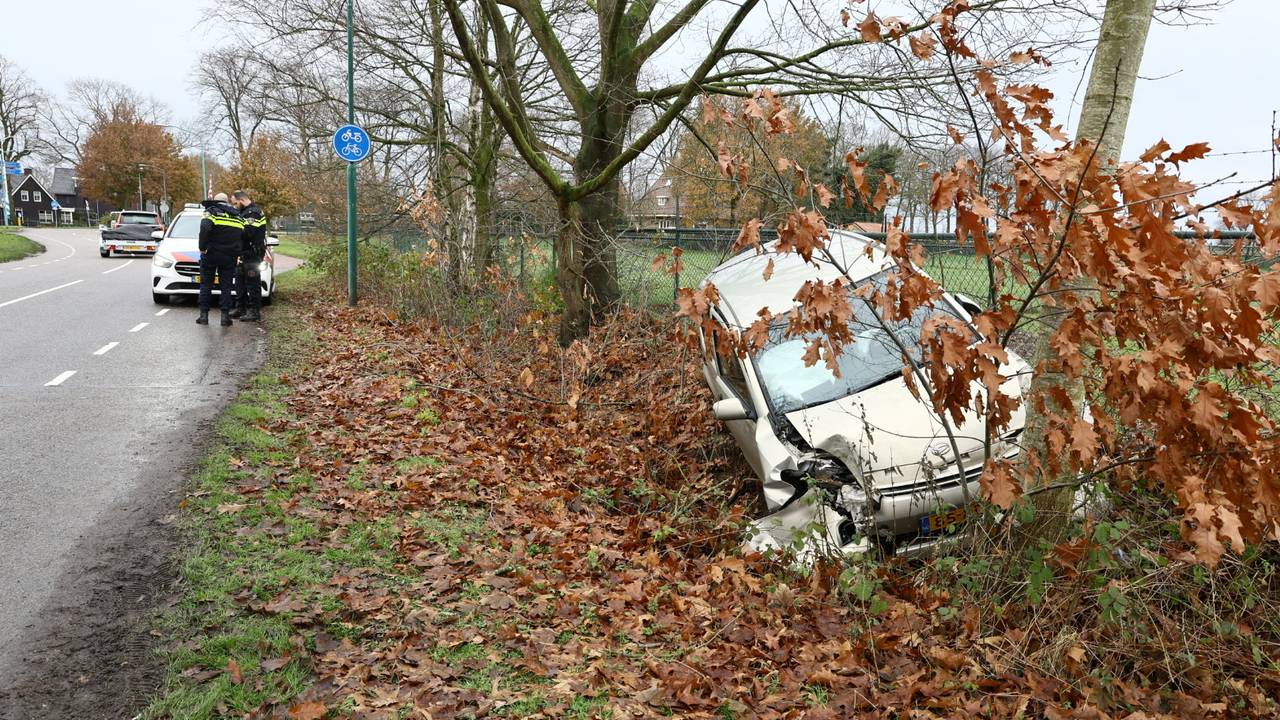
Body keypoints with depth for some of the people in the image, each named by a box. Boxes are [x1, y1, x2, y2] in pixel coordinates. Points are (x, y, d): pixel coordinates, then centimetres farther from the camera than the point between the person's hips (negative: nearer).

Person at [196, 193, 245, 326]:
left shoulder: (211, 212, -3)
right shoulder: (237, 216, 13)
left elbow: (205, 229, -21)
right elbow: (244, 237, 9)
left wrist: (202, 248, -16)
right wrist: (237, 252, 12)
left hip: (211, 254, -3)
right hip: (229, 257, 3)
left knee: (206, 285, 7)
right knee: (226, 286, 7)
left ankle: (204, 315, 6)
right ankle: (225, 315, 1)